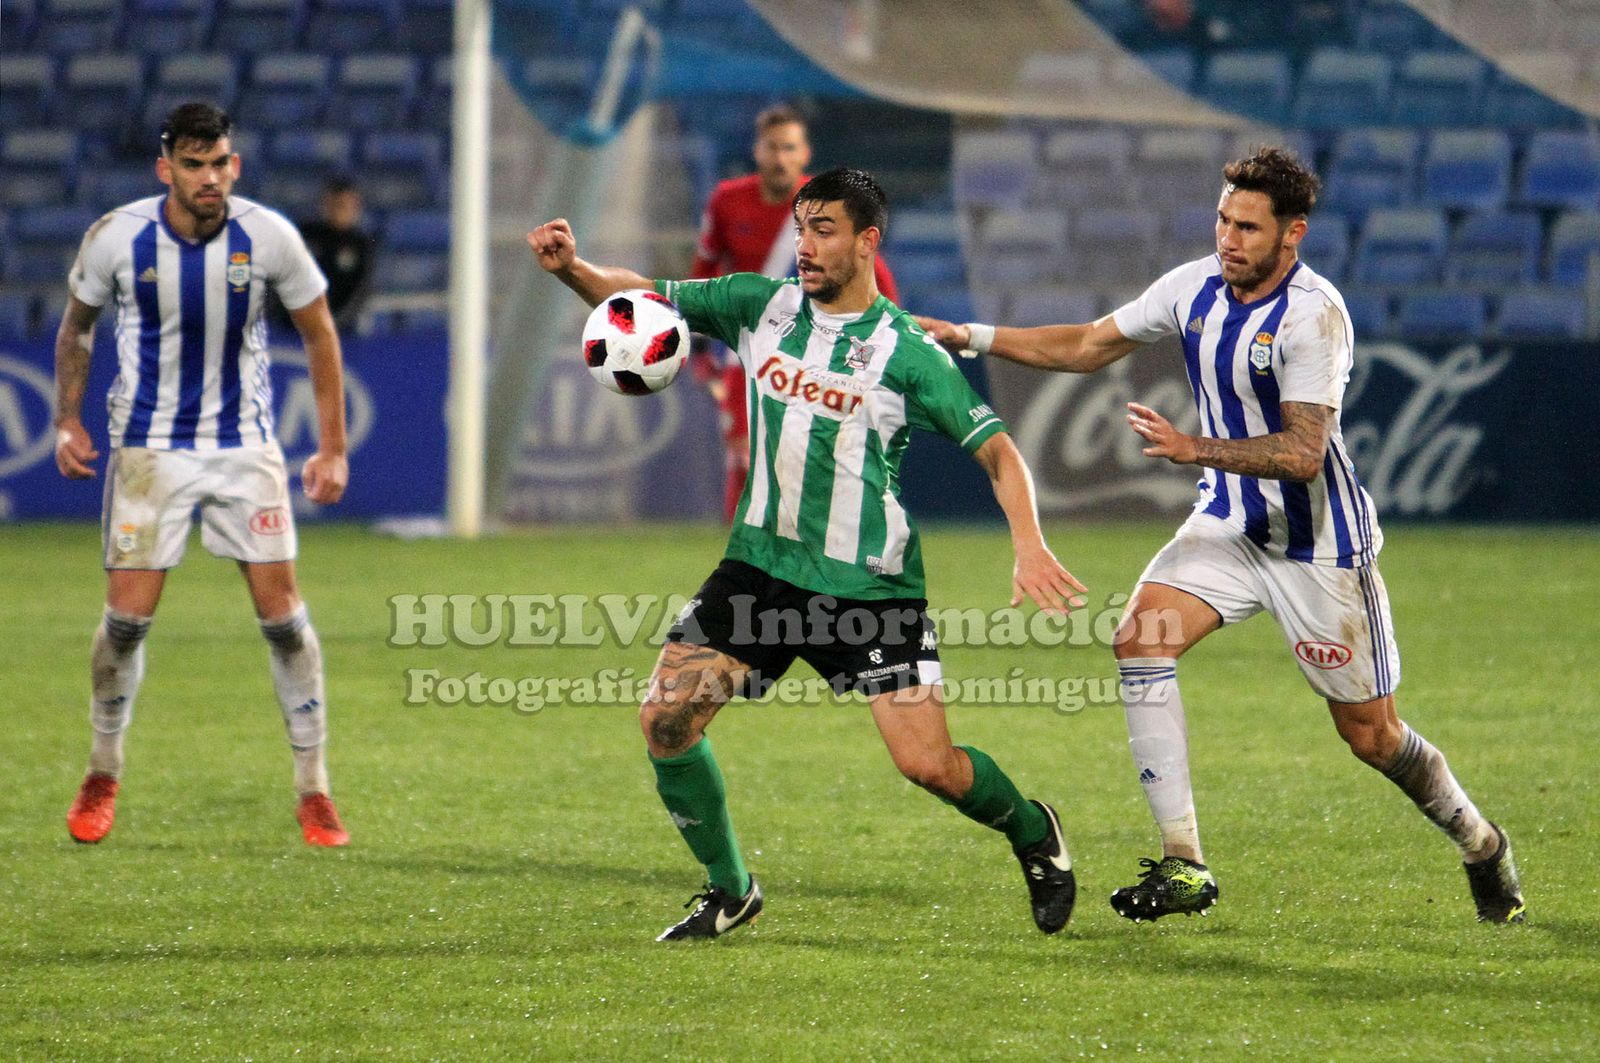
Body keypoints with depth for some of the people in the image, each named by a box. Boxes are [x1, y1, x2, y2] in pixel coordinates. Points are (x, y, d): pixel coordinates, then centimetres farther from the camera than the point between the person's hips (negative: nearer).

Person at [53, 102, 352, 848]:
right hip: (149, 445, 0)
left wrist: (332, 448, 1)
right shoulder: (116, 238, -10)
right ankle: (102, 776, 16)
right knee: (127, 617, -6)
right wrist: (67, 421, 4)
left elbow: (318, 333, 3)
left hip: (245, 445, 0)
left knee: (282, 611, -7)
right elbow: (76, 326, 9)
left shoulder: (268, 237, -10)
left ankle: (313, 789, 4)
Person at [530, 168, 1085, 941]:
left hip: (871, 586, -4)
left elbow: (996, 448, -9)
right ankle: (729, 891, 9)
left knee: (928, 765, -11)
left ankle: (1033, 832, 22)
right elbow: (642, 298, 7)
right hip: (761, 566, 4)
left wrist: (1029, 545, -24)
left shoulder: (907, 352, -10)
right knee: (665, 718, -10)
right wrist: (571, 268, -14)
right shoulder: (761, 305, 2)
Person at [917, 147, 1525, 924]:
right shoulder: (1197, 286, -3)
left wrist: (1195, 449, -35)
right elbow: (1090, 346, 10)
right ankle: (1182, 866, -16)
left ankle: (1480, 846, 31)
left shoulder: (1313, 313, -22)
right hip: (1229, 522, 6)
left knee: (1369, 735, 1)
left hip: (1318, 541, -6)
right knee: (1141, 637, -19)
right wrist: (974, 337, 4)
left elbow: (1302, 452, -28)